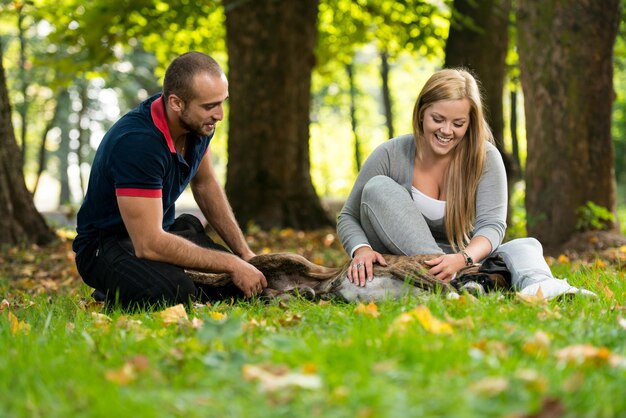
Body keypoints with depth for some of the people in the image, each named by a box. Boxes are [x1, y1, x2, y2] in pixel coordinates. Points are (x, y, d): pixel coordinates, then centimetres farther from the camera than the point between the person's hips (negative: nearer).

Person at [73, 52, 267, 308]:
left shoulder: (198, 122, -7)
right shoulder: (137, 143, -33)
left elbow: (205, 184, 13)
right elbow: (149, 245, -34)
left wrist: (243, 253, 6)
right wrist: (231, 264, -28)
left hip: (163, 228, 8)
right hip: (107, 243, -8)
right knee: (175, 294, -37)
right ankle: (113, 295, -4)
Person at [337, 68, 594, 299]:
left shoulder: (484, 158, -7)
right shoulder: (391, 156, -9)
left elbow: (492, 225, -18)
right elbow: (348, 217, -2)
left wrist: (461, 259, -40)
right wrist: (361, 249, -26)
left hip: (467, 261, 1)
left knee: (526, 246, -23)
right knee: (378, 187, -22)